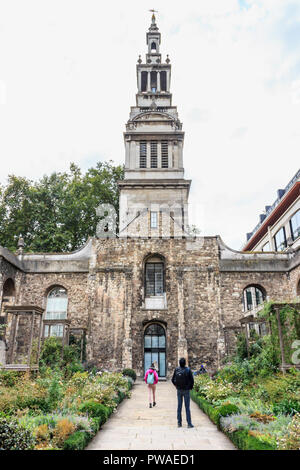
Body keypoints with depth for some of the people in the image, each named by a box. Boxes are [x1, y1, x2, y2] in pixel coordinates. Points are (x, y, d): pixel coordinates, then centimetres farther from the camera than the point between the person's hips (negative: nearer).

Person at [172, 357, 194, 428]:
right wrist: (191, 387, 8)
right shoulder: (188, 370, -13)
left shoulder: (176, 370, -6)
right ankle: (189, 423, 5)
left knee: (179, 406, 10)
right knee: (187, 407, 3)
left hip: (179, 390, 2)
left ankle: (179, 423, 15)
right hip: (186, 390, -2)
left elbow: (173, 380, 0)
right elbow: (192, 380, -10)